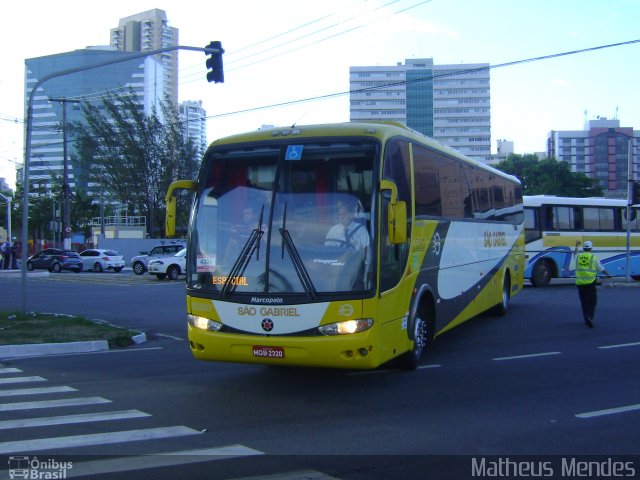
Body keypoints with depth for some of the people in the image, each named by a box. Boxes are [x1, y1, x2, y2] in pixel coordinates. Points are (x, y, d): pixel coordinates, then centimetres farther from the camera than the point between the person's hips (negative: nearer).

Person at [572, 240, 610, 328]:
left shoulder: (578, 257, 5)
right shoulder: (594, 257, -5)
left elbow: (575, 254, 32)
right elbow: (601, 269, 2)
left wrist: (576, 246, 49)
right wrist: (608, 274, 22)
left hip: (580, 283, 3)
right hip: (590, 283, -3)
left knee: (584, 302, 12)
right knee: (592, 301, 2)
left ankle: (586, 319, 17)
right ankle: (589, 317, -17)